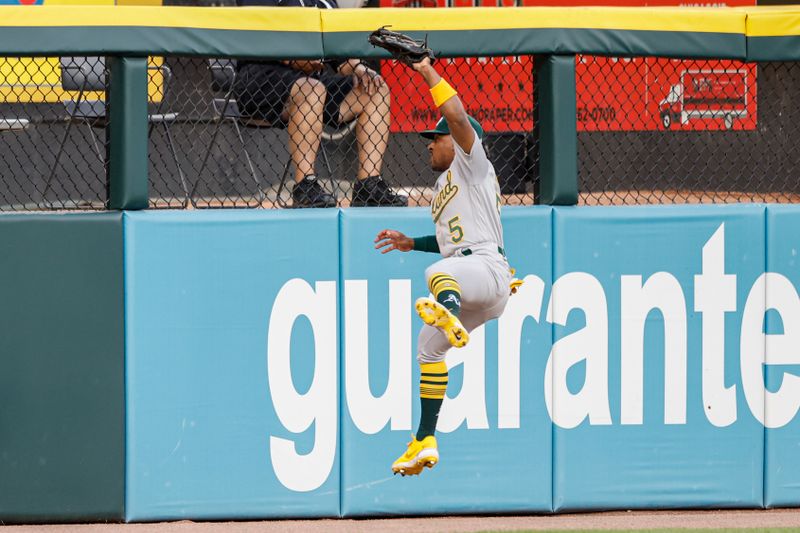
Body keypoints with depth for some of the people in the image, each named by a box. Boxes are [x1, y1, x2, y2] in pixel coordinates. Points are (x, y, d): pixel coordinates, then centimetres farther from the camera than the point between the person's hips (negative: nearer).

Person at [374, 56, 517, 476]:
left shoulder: (471, 164, 4)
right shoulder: (444, 184, 30)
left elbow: (458, 116, -13)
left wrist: (428, 71, -9)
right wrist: (412, 243, 32)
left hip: (487, 268, -10)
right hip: (462, 276, 10)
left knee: (438, 273, -41)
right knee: (428, 345, 19)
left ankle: (448, 314, -76)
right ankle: (425, 442, 24)